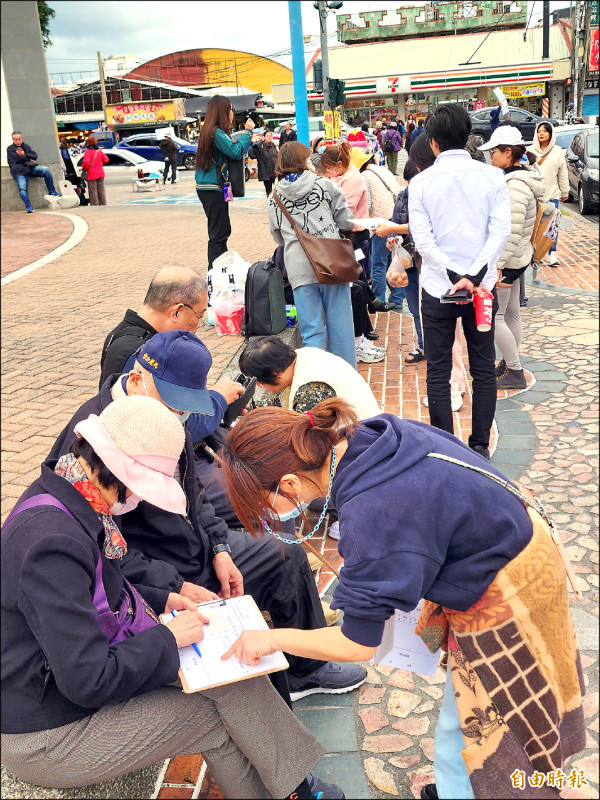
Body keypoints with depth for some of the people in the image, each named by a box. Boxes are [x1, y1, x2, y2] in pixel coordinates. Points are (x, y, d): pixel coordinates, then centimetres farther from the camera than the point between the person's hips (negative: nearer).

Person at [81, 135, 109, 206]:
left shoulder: (87, 151, -12)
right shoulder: (99, 151, 4)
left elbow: (86, 162, -23)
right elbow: (106, 160, 12)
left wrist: (84, 167, -4)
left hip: (92, 175, -5)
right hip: (100, 174, 5)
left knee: (93, 192, -1)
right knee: (101, 191, 12)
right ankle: (103, 205, 17)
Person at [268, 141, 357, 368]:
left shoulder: (274, 198, 9)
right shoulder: (325, 184, 4)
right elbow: (346, 222, 7)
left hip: (299, 269, 1)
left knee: (312, 331, 6)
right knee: (340, 326, 8)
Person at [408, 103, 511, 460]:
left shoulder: (421, 182, -4)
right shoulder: (492, 176, -1)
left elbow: (422, 238, -12)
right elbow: (501, 230, -11)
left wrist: (456, 277, -15)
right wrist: (476, 276, -16)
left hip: (437, 288, -1)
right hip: (483, 286, 1)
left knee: (438, 372, 8)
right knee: (484, 369, 11)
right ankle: (480, 446, 17)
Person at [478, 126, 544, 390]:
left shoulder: (515, 185, -22)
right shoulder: (521, 176, 9)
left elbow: (512, 232, -27)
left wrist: (497, 266, -28)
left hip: (507, 260, -10)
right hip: (517, 258, 10)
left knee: (493, 316, -3)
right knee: (511, 314, 16)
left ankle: (515, 373, 5)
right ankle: (510, 365, 27)